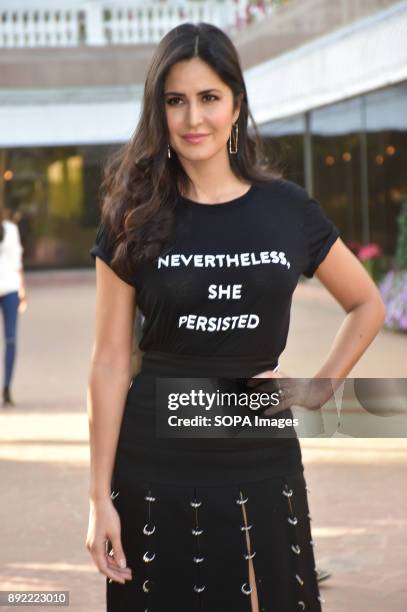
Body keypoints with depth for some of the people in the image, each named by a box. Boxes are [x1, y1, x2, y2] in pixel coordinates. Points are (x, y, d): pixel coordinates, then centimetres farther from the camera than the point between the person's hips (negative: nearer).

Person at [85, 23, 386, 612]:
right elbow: (110, 361, -3)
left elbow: (367, 306, 15)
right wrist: (100, 496, -7)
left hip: (263, 462, 1)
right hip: (156, 469, -1)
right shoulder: (136, 219, -2)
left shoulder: (289, 209, 1)